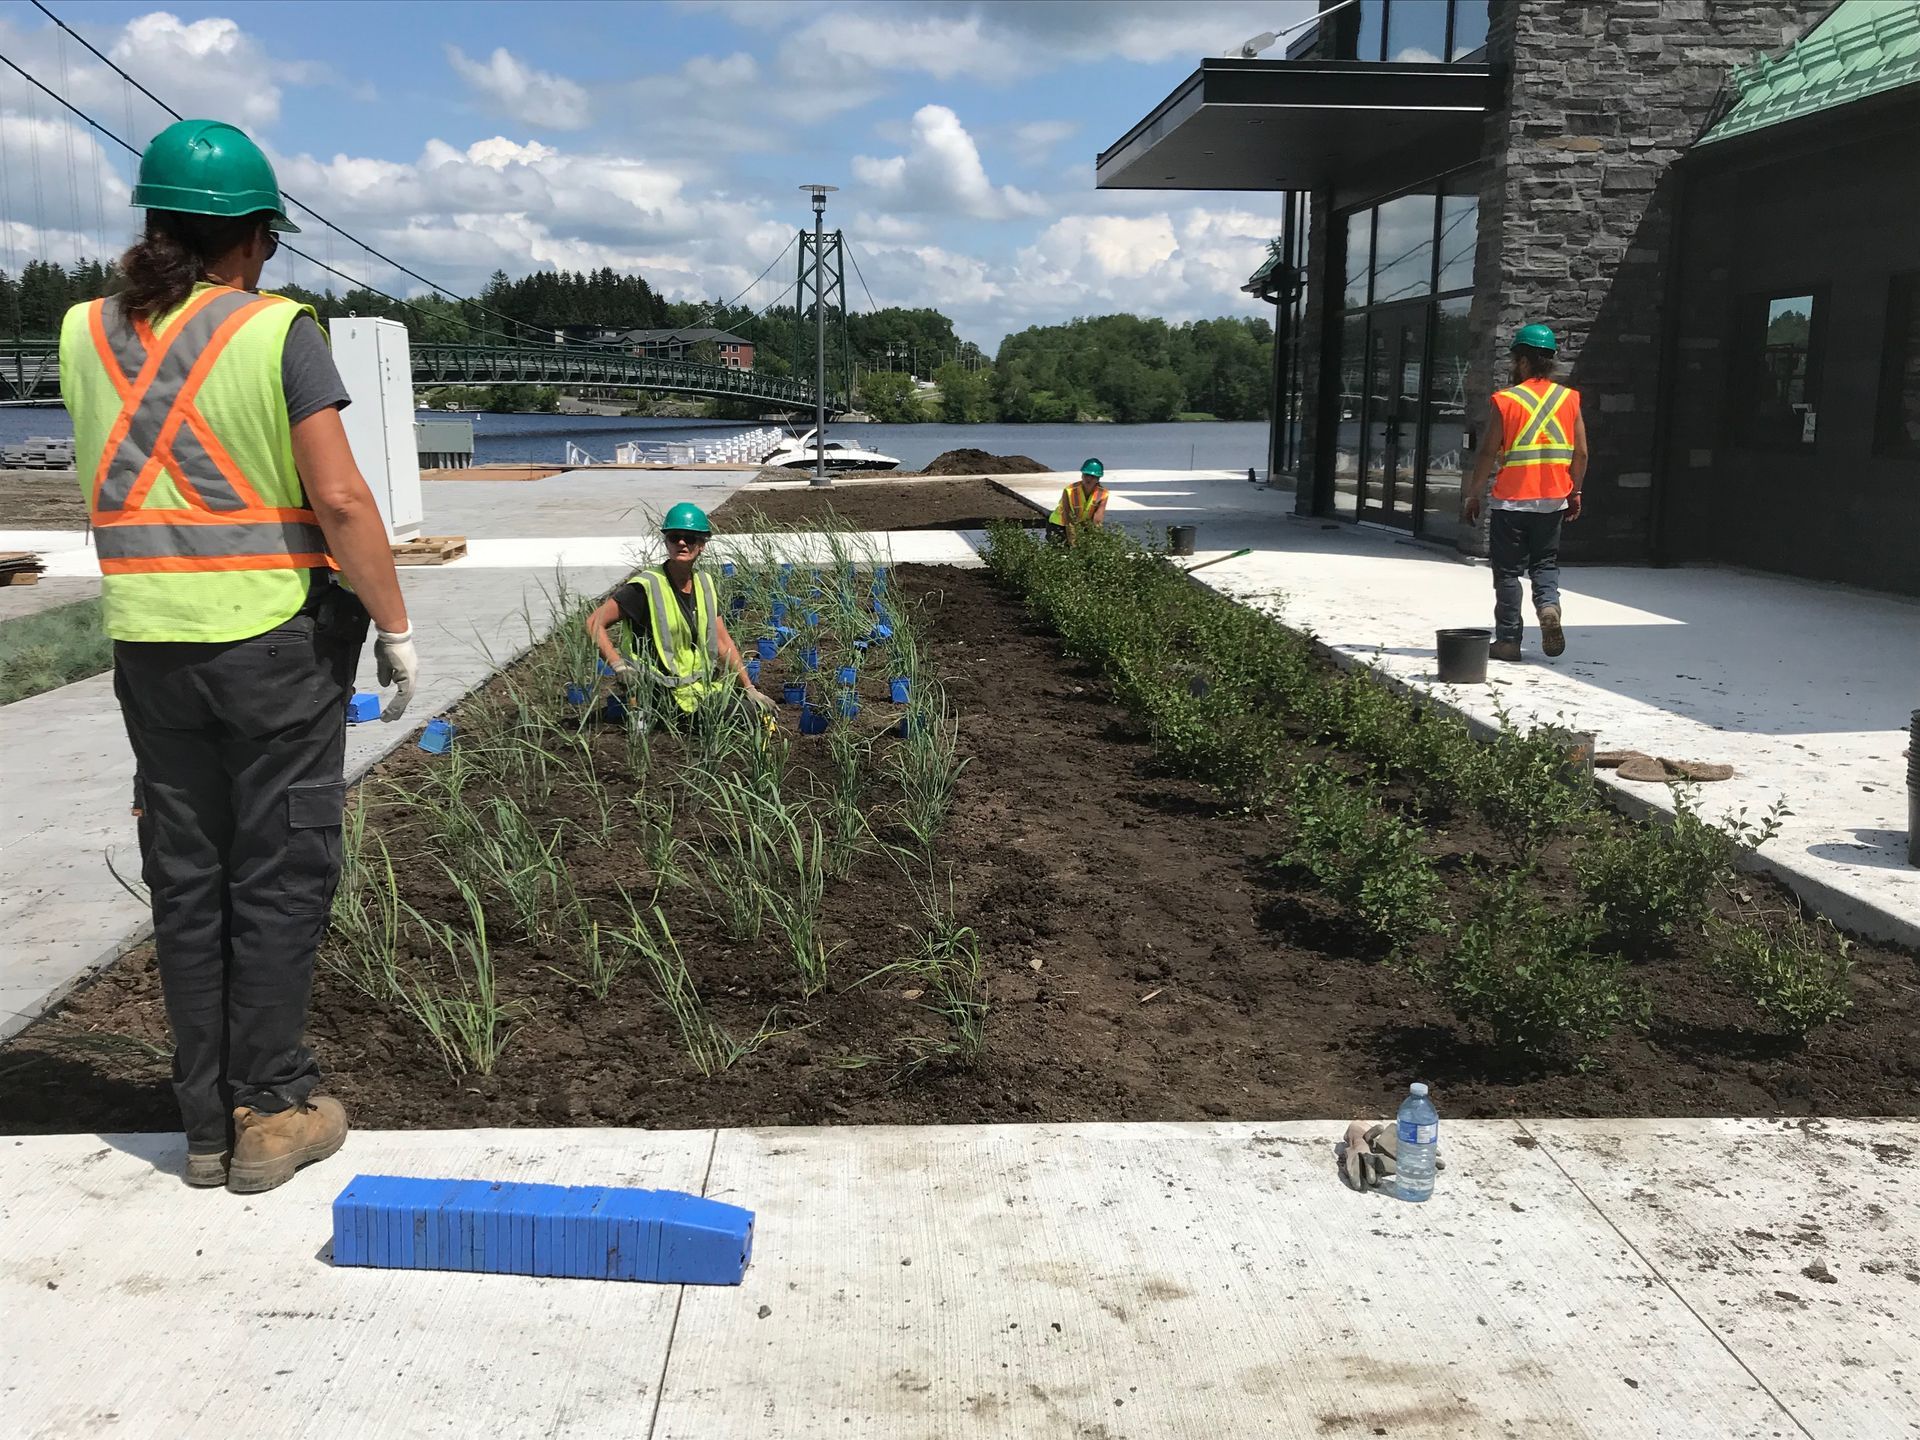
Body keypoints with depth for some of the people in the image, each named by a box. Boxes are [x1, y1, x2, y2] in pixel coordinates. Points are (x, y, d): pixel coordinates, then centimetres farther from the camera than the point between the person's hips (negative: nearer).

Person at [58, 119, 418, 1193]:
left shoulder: (86, 333, 6)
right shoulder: (280, 333, -10)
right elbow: (340, 498, -17)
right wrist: (396, 628, -8)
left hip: (149, 637, 5)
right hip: (277, 633, -5)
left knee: (186, 875, 12)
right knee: (281, 872, 5)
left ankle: (208, 1119, 21)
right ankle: (270, 1112, 12)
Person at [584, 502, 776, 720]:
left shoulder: (704, 584, 8)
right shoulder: (646, 587, -13)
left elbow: (723, 643, 11)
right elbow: (595, 622, -11)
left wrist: (750, 690, 7)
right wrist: (618, 666, -21)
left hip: (706, 687, 6)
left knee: (759, 713, -9)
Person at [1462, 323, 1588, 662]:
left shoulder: (1505, 400, -9)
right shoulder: (1569, 399, 3)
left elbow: (1488, 453, -8)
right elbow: (1581, 453, 5)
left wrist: (1473, 495, 1)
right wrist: (1574, 493, 17)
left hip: (1511, 501, -3)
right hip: (1553, 500, 4)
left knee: (1507, 570, 6)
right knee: (1545, 563, 18)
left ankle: (1508, 640, 7)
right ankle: (1549, 605, -10)